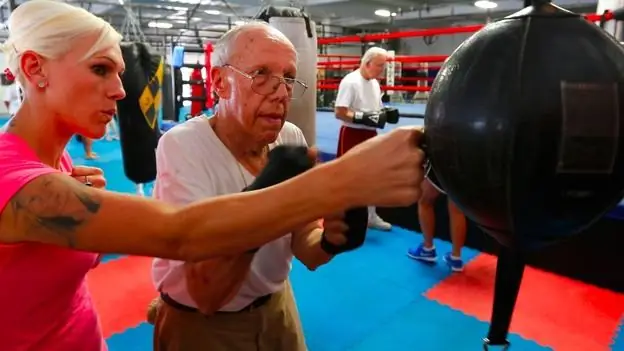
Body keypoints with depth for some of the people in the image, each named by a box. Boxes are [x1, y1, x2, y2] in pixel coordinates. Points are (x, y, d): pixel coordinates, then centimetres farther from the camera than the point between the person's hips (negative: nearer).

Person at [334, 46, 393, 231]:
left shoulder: (375, 83, 9)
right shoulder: (350, 81, -16)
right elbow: (339, 112, -22)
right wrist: (363, 118, -27)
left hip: (370, 134, 9)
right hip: (352, 134, -8)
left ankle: (371, 216, 31)